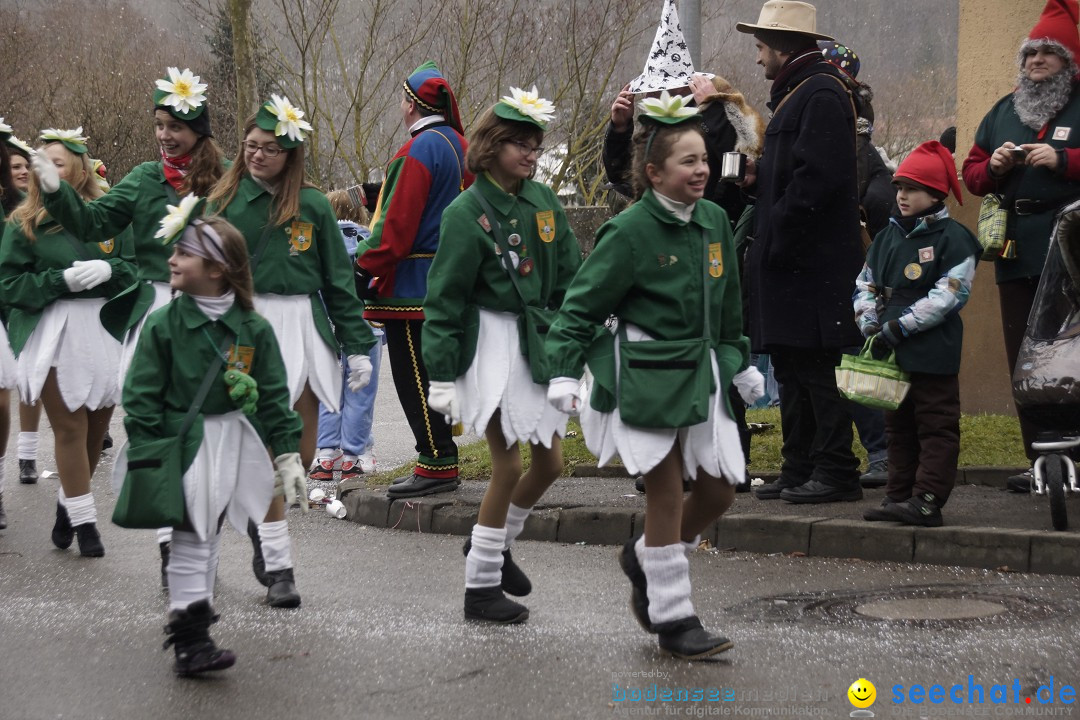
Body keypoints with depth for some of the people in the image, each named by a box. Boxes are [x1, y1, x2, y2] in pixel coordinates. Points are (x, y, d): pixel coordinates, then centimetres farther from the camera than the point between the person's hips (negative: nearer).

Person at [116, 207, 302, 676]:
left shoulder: (252, 329, -4)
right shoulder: (163, 324, -9)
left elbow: (273, 396, 1)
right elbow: (141, 396, -8)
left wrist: (287, 453, -3)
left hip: (231, 443, 3)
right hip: (181, 441, -3)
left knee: (209, 535, 15)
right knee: (189, 538, -6)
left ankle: (195, 616, 30)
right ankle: (189, 640, -4)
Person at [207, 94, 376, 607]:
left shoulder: (313, 206, 6)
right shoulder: (224, 203, 2)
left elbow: (338, 280, 9)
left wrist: (356, 345, 6)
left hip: (306, 329, 3)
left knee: (302, 453, 4)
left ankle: (263, 520, 33)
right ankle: (277, 566, 0)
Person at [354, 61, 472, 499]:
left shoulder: (419, 151, -16)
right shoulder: (459, 146, 12)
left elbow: (398, 221, -20)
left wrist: (365, 268, -16)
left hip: (412, 285, -9)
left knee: (414, 376, -5)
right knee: (431, 372, 15)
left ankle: (436, 465, -5)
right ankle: (442, 460, 18)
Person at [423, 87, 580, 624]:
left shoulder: (543, 201, 5)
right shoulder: (467, 212, -11)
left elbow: (570, 277, 11)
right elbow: (444, 299, -10)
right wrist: (441, 374, -13)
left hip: (539, 341, 6)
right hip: (491, 343, -6)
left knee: (549, 462, 9)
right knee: (509, 465, -7)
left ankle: (496, 543, 34)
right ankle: (480, 587, 6)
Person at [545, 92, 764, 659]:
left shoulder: (715, 220, 6)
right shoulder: (629, 231, -13)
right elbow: (581, 305, -10)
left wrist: (740, 363, 24)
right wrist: (564, 371, -17)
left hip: (701, 372, 7)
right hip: (645, 374, -7)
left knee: (719, 489, 7)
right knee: (667, 492, -5)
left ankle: (644, 559, 34)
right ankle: (672, 618, 7)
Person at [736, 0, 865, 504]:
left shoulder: (821, 95, -13)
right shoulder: (794, 94, 19)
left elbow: (816, 180, -22)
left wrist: (774, 241, -20)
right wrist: (757, 178, 7)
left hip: (814, 264, -11)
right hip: (790, 260, 11)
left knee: (817, 368, -7)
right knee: (791, 367, 12)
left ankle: (836, 473, -3)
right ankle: (800, 469, 18)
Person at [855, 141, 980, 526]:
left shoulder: (953, 238, -8)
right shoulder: (887, 237, 14)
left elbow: (949, 294, -16)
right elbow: (865, 284, 16)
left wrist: (900, 326, -19)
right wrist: (869, 322, -2)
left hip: (933, 350, -7)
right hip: (890, 351, 8)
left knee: (936, 426, -3)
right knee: (899, 426, 13)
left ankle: (927, 500, -6)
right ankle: (898, 496, 18)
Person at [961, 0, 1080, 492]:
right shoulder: (1002, 113, 20)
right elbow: (971, 175, 21)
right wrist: (993, 166, 0)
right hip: (1015, 253, 6)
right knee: (1024, 359, 5)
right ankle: (1040, 460, 10)